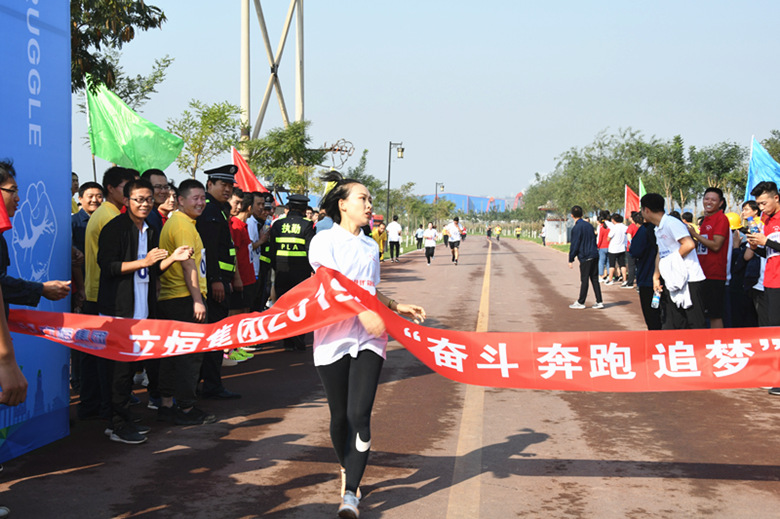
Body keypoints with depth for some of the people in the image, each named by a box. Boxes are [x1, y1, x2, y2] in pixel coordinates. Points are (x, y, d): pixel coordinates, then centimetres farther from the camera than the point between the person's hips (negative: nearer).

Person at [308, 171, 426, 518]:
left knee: (359, 415, -10)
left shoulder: (370, 247, 18)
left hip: (368, 339, 3)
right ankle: (347, 471, 32)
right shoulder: (325, 241, -1)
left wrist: (397, 307, 12)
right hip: (333, 337, -3)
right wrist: (364, 311, -26)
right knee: (340, 416, 7)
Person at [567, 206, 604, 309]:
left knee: (584, 280, -1)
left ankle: (580, 302, 6)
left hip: (585, 257, -7)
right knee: (595, 279, 9)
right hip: (595, 255, 7)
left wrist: (571, 260, -6)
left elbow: (574, 245, -12)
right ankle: (599, 302, 8)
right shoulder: (589, 225, 12)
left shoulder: (576, 228, -11)